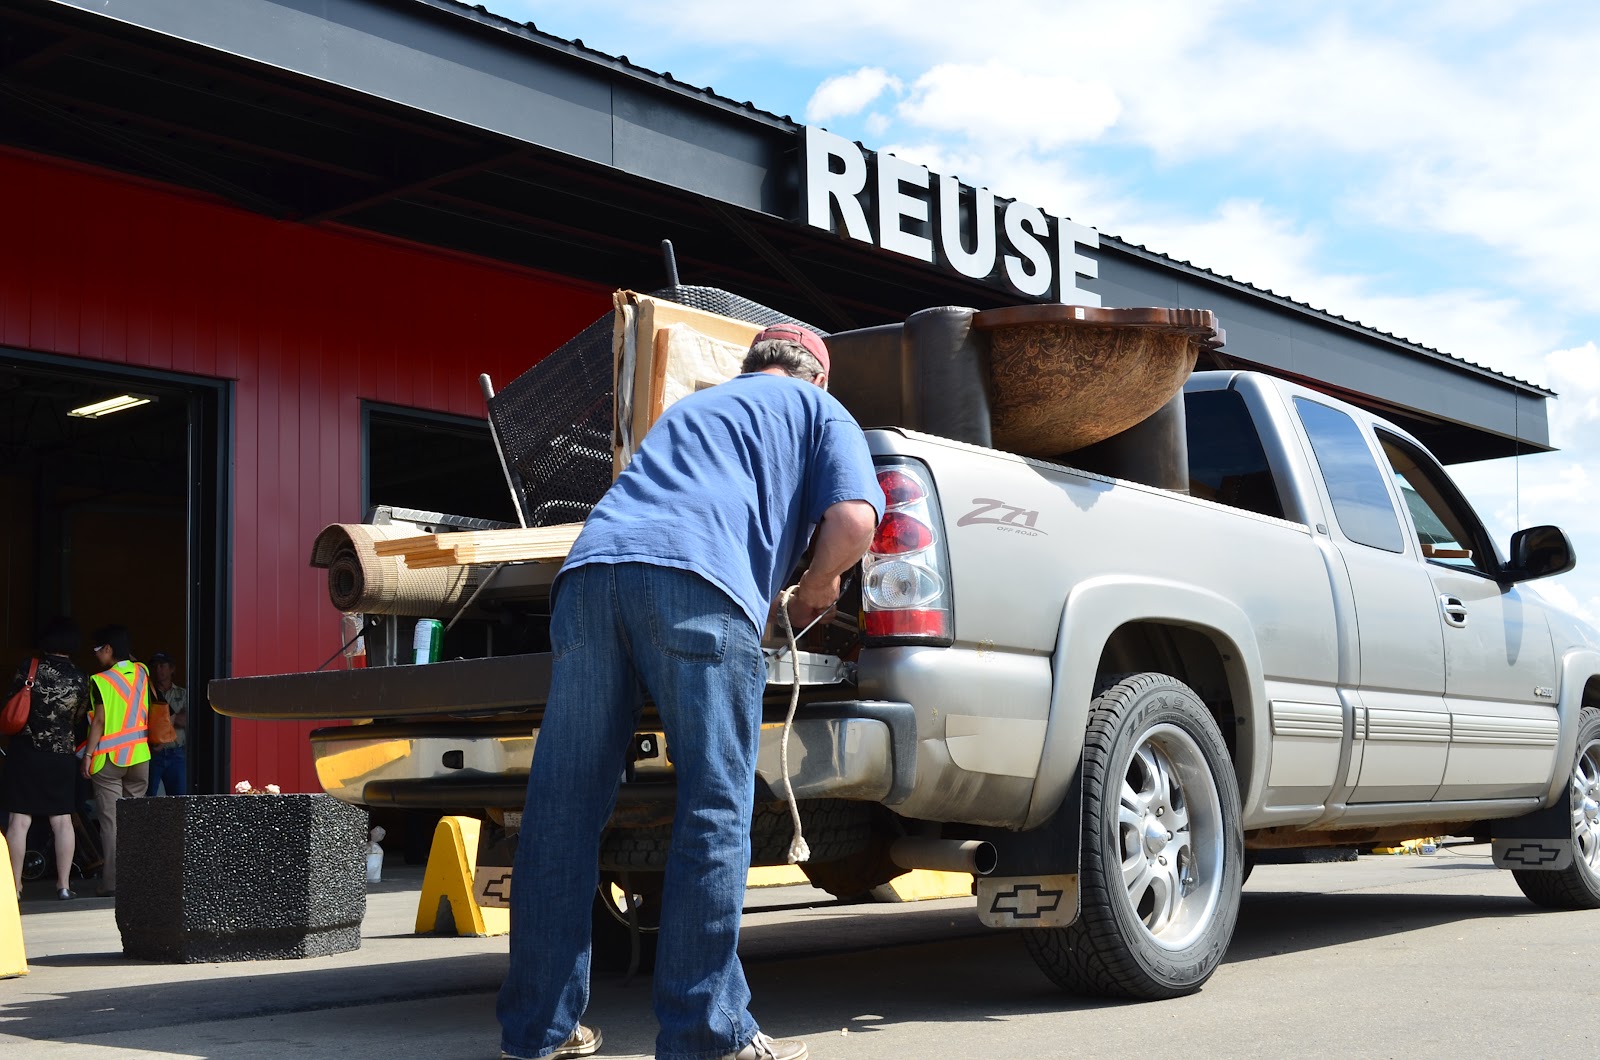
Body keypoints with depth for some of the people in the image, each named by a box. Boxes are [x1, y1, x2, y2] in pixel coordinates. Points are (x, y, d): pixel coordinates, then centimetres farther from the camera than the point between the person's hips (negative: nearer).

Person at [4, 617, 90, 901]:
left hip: (26, 752, -2)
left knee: (20, 820, 0)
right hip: (61, 756, 2)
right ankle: (64, 885, 9)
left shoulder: (29, 668, -6)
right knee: (62, 820, 7)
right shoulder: (80, 679, -1)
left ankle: (14, 886, 0)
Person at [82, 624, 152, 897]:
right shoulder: (141, 673, 4)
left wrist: (88, 754, -6)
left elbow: (98, 721, -13)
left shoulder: (100, 681, -10)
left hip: (109, 759, -4)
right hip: (139, 756, 4)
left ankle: (111, 882, -5)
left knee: (111, 821, -2)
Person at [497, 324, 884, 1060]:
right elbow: (853, 519, 5)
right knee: (713, 811, -1)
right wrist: (817, 585, 23)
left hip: (591, 566, 5)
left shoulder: (692, 406, 39)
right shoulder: (819, 410, 23)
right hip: (699, 582, -5)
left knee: (562, 809, 7)